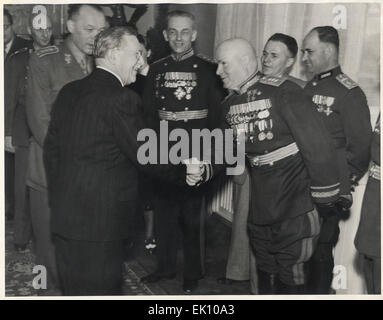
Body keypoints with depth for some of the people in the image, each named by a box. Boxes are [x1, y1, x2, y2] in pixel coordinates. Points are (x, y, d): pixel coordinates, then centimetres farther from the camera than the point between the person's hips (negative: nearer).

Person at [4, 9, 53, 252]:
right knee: (24, 188, 2)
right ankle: (22, 238, 14)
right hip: (26, 134, 0)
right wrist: (8, 132, 0)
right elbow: (10, 99, 6)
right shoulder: (17, 60, 6)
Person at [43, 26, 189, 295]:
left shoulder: (68, 92, 7)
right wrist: (186, 173, 0)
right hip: (101, 222, -8)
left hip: (64, 217, 8)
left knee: (74, 289, 19)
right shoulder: (122, 99, -17)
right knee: (101, 289, 6)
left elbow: (51, 150, 12)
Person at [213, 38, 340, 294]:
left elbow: (316, 143, -19)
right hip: (260, 204, 7)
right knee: (265, 271, 22)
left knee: (290, 276, 3)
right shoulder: (229, 103, 4)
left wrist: (325, 194, -16)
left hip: (295, 203, -6)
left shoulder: (283, 92, -18)